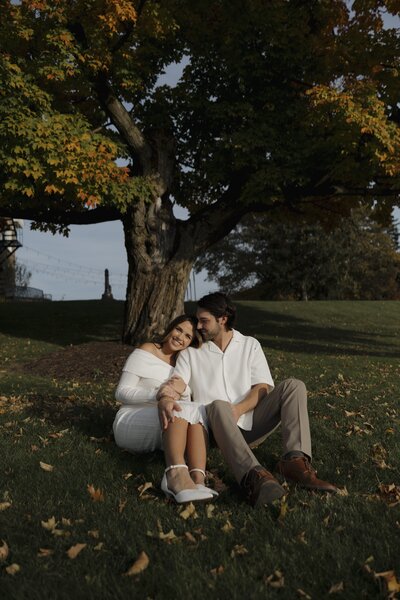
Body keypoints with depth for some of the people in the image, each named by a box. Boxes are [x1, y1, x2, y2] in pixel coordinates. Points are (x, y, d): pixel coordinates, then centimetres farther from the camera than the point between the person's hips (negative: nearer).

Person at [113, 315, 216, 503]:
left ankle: (198, 480, -48)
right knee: (184, 410, -32)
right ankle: (176, 475, -57)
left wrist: (183, 389, -17)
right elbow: (121, 392, -8)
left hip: (164, 431, 5)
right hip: (132, 422, -5)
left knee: (196, 412, -27)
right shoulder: (147, 351, -2)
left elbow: (188, 403, 7)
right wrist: (157, 394, -25)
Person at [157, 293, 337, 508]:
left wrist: (239, 409, -20)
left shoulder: (250, 345, 11)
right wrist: (165, 397, -30)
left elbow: (263, 388, 1)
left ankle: (294, 462, -35)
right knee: (219, 406, -36)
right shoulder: (190, 353, 11)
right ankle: (253, 476, -58)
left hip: (250, 425, 2)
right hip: (217, 428, -2)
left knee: (293, 386, -17)